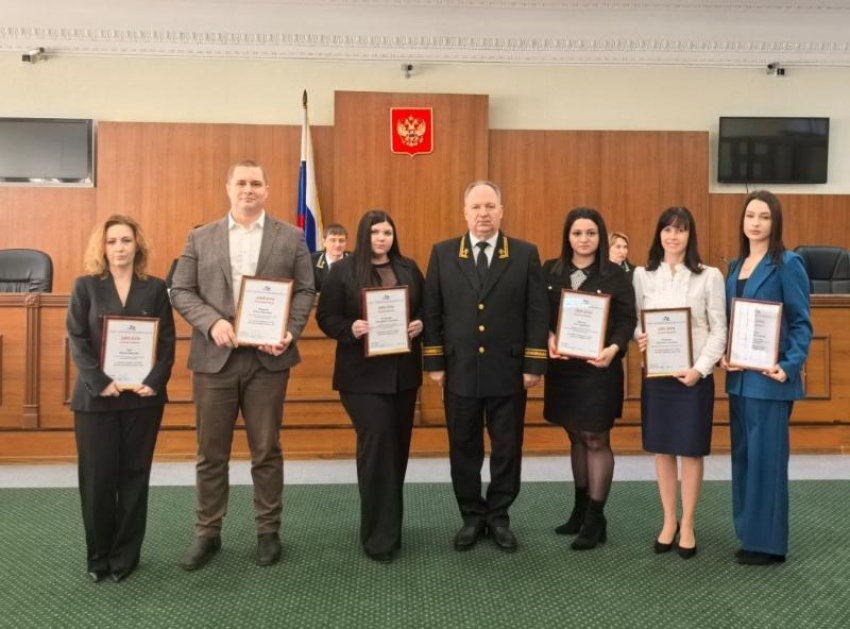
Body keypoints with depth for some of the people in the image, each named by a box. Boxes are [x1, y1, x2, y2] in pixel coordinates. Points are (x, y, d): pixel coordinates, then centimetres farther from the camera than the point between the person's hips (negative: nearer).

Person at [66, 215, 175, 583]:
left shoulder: (155, 288, 6)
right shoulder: (86, 286, 4)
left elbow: (167, 340, 2)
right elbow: (77, 340, -3)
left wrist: (155, 381, -13)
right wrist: (99, 383, -15)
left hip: (143, 395, 1)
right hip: (96, 396, -1)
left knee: (134, 476, 6)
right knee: (97, 478, 3)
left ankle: (125, 556, 18)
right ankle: (98, 555, 18)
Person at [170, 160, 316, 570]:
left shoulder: (291, 237, 6)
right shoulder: (200, 238, 8)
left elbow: (305, 290, 2)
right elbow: (180, 291, 4)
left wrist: (290, 332, -13)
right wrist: (212, 322, -13)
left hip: (268, 358, -1)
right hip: (214, 357, 1)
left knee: (266, 450, 8)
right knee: (211, 452, 9)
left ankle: (268, 531, 22)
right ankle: (207, 533, 24)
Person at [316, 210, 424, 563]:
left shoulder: (410, 269, 9)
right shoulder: (343, 271, -2)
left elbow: (427, 310, 13)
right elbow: (325, 317, -3)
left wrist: (420, 325, -8)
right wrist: (351, 329, -20)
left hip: (404, 372, 5)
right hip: (364, 374, -4)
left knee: (398, 446, 12)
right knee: (376, 445, -10)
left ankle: (388, 526, 29)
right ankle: (380, 536, 1)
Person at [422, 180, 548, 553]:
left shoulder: (525, 254, 2)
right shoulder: (442, 253, 4)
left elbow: (536, 313, 0)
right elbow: (432, 312, 3)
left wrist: (534, 365, -5)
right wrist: (434, 363, -1)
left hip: (508, 372, 0)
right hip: (460, 371, 1)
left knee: (507, 449, 9)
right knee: (464, 449, 10)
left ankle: (499, 516, 27)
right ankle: (472, 517, 26)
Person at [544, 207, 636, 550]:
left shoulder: (615, 275, -2)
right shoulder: (550, 271, 4)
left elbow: (626, 319, -6)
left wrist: (614, 348, -23)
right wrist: (548, 338, -15)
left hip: (599, 368, -3)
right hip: (562, 367, 3)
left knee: (596, 440, 2)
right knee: (576, 437, 15)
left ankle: (596, 518, 12)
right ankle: (581, 507, 29)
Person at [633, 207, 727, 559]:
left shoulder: (710, 276, -2)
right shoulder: (642, 275, 3)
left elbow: (719, 330, -2)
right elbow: (634, 321, 7)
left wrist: (700, 369, -14)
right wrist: (639, 337, -16)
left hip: (694, 375, -1)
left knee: (691, 451, 6)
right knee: (662, 450, 9)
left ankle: (687, 525, 21)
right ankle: (668, 521, 24)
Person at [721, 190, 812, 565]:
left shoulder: (788, 264, -7)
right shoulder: (736, 266, 12)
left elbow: (801, 322, -9)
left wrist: (790, 366, -20)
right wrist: (723, 355, -1)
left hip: (770, 376, -7)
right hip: (739, 375, 7)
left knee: (766, 456, -2)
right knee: (742, 455, 12)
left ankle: (769, 542, 10)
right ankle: (749, 534, 24)